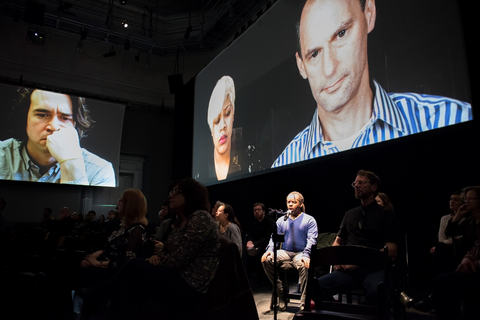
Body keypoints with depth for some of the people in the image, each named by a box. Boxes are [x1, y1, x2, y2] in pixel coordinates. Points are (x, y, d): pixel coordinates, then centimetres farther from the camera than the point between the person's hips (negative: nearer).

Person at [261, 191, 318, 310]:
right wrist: (269, 249, -6)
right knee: (266, 260, -24)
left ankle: (304, 303, -29)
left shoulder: (309, 220, 6)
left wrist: (306, 255, -22)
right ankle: (281, 293, -12)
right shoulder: (281, 220, 18)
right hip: (285, 252, 4)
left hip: (301, 253, -4)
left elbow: (311, 239, -5)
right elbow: (274, 237, 15)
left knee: (304, 265, -38)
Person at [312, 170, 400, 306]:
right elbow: (338, 241, 24)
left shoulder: (386, 214, 7)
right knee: (316, 286, -24)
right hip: (349, 269, 3)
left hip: (374, 268, -3)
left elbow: (391, 250, -3)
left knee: (377, 293, -39)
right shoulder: (349, 214, 21)